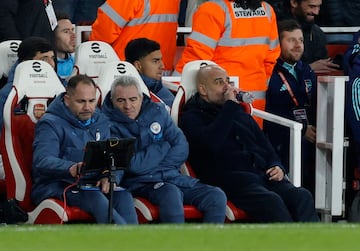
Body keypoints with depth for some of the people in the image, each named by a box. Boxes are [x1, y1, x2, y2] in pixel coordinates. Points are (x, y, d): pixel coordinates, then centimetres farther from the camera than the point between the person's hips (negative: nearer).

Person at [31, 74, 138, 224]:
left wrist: (110, 177, -18)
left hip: (93, 185, 5)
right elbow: (42, 161, -20)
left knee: (123, 195, -26)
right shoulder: (50, 124, -3)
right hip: (56, 187, -5)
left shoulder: (101, 122, 17)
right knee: (95, 198, -35)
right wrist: (71, 169, -41)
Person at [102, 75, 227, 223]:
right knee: (170, 193, -38)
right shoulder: (110, 126, -5)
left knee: (216, 196, -16)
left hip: (173, 177, 6)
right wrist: (164, 146, 0)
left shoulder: (157, 111, 12)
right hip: (140, 183, -6)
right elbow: (135, 166, -14)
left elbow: (182, 149, 7)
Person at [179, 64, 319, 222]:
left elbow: (265, 146, 33)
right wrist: (230, 106, -4)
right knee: (271, 201, -36)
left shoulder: (240, 114, 32)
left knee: (302, 196, -24)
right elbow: (211, 143, -11)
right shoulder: (192, 118, 10)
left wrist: (277, 168, 11)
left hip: (263, 174, 6)